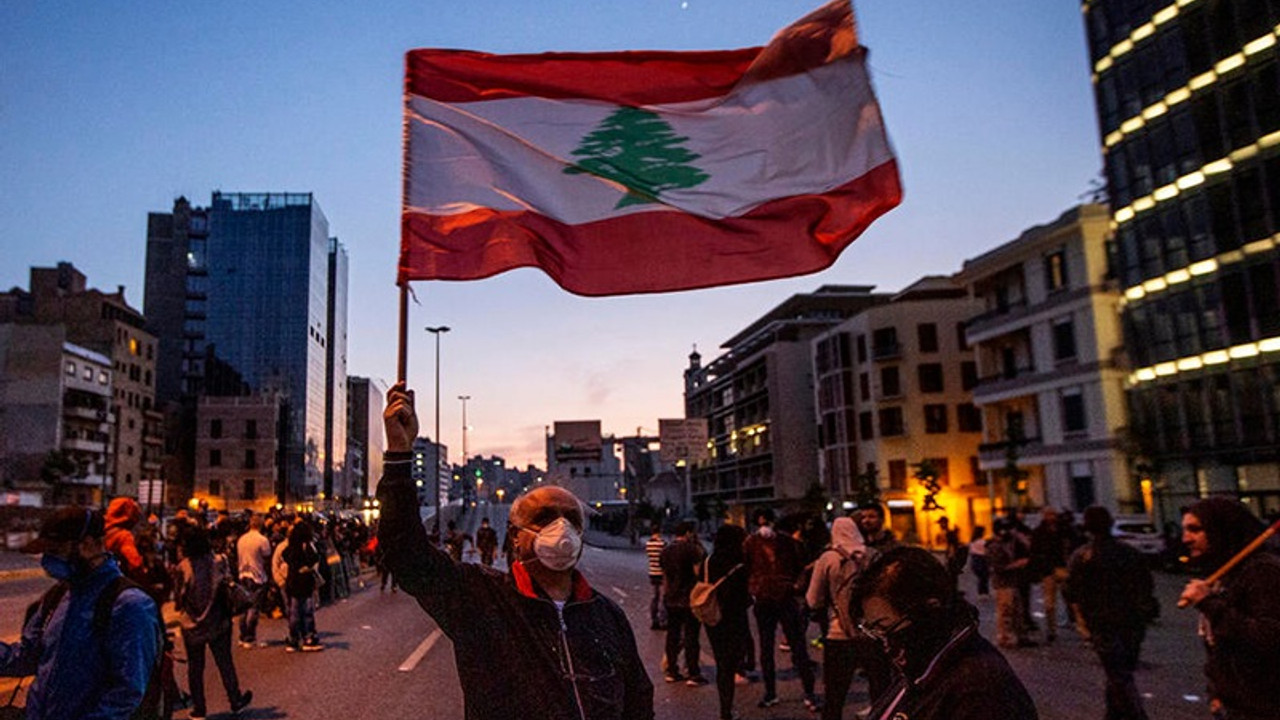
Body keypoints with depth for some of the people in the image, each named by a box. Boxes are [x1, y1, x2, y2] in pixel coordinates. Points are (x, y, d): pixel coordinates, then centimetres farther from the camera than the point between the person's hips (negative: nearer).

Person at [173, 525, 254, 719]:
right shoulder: (219, 562, -10)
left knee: (195, 666, 12)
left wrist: (180, 609, 12)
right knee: (225, 663, 13)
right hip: (218, 621, 1)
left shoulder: (184, 567, -12)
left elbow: (178, 596, -6)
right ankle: (235, 700, 20)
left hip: (192, 623, -1)